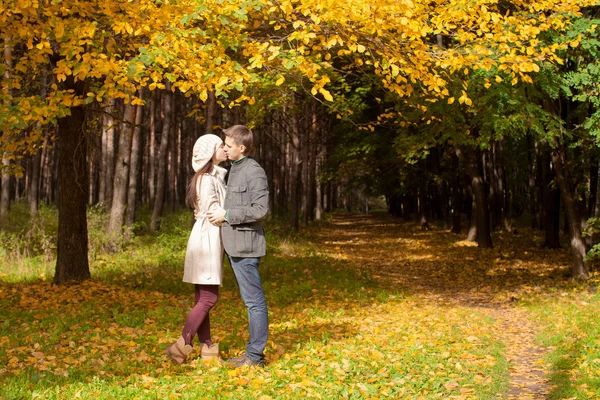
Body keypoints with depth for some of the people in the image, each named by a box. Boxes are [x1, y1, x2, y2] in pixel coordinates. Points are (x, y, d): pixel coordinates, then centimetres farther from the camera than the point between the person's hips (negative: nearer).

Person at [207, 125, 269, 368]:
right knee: (251, 301, 14)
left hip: (245, 245, -10)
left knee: (254, 301, -3)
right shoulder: (235, 169, 16)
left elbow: (260, 209, -20)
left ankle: (255, 356, 2)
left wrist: (226, 215, -16)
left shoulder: (254, 172, -13)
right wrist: (218, 214, 11)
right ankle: (253, 352, 21)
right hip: (234, 245, 10)